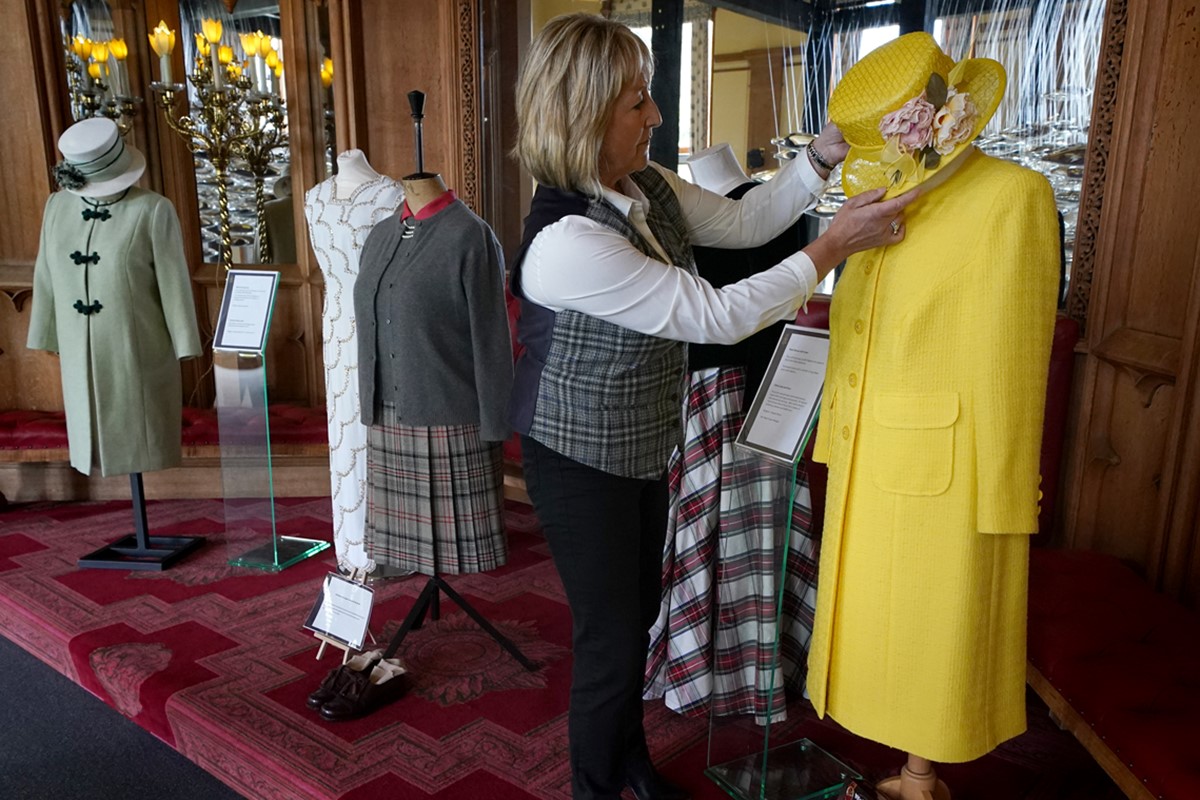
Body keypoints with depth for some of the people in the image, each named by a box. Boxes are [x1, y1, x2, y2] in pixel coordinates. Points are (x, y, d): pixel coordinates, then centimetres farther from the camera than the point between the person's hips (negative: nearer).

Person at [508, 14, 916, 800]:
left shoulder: (648, 186, -4)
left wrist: (828, 150, -4)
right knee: (611, 634, 8)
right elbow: (717, 315, -29)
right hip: (581, 461, -8)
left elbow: (743, 220, 8)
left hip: (644, 446, 8)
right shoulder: (566, 240, -31)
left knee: (640, 613, 23)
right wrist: (835, 245, -22)